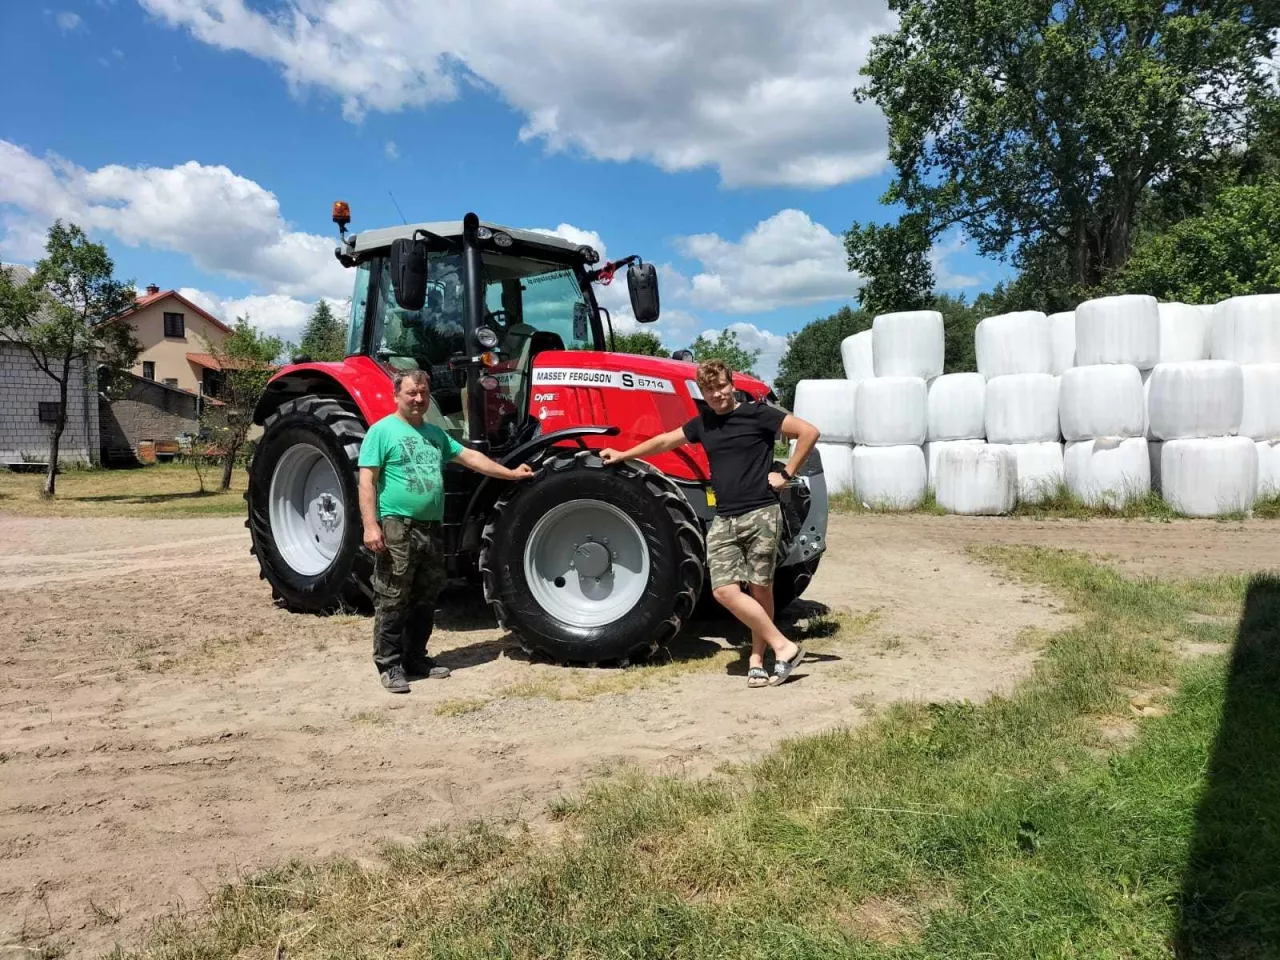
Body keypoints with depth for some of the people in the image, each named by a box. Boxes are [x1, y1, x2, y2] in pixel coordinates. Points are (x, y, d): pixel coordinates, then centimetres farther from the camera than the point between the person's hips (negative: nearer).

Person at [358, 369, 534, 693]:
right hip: (397, 526, -7)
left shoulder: (434, 433, 17)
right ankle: (390, 665, 7)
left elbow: (470, 456, 22)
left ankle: (415, 658, 24)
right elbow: (367, 480, -10)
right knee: (393, 601, -2)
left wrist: (511, 474, 19)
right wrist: (371, 524, -19)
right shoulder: (382, 430, -4)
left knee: (425, 599, 13)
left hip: (431, 528, 7)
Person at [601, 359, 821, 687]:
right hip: (724, 519, 5)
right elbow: (665, 441, 26)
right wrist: (623, 455, 30)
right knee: (724, 590, -8)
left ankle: (757, 659, 11)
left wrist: (786, 474, -7)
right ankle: (783, 646, 1)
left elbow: (809, 431, -7)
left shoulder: (756, 413, -4)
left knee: (760, 588, -2)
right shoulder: (703, 423, 13)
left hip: (761, 513, -5)